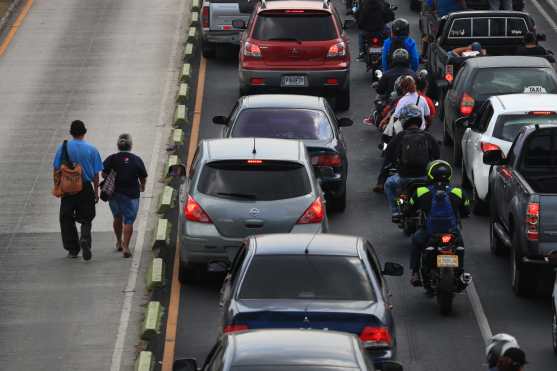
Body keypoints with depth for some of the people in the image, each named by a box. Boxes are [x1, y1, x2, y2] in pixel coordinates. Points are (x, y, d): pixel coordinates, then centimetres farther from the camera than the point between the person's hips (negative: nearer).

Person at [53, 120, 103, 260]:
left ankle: (72, 249, 13)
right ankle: (85, 239, -17)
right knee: (86, 219, 10)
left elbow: (57, 169, -2)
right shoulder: (91, 149, -2)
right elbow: (96, 174, 1)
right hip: (86, 189, 0)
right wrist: (96, 191, 10)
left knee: (67, 220, 12)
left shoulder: (63, 147, -3)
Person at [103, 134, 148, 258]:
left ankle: (119, 242, 35)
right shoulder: (136, 160, -4)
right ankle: (126, 246, -10)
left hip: (114, 193, 2)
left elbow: (104, 174, -8)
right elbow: (143, 177, 2)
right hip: (131, 194, -2)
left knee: (117, 218, 23)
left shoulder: (111, 159, -4)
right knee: (128, 221, 1)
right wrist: (142, 186, 23)